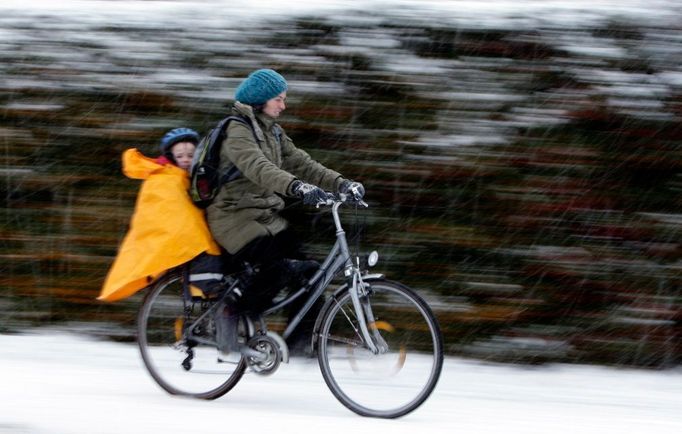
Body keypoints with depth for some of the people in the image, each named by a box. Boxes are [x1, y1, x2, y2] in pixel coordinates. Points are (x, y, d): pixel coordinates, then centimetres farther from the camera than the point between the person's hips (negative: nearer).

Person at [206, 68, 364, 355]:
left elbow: (300, 162, 7)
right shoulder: (237, 131, -15)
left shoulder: (272, 131, 14)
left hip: (266, 216, 9)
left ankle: (300, 338, 3)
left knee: (305, 268, -6)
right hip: (235, 217, -8)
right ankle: (230, 314, -7)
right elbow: (258, 168, -33)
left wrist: (341, 184, -9)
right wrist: (298, 187, -49)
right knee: (280, 268, -25)